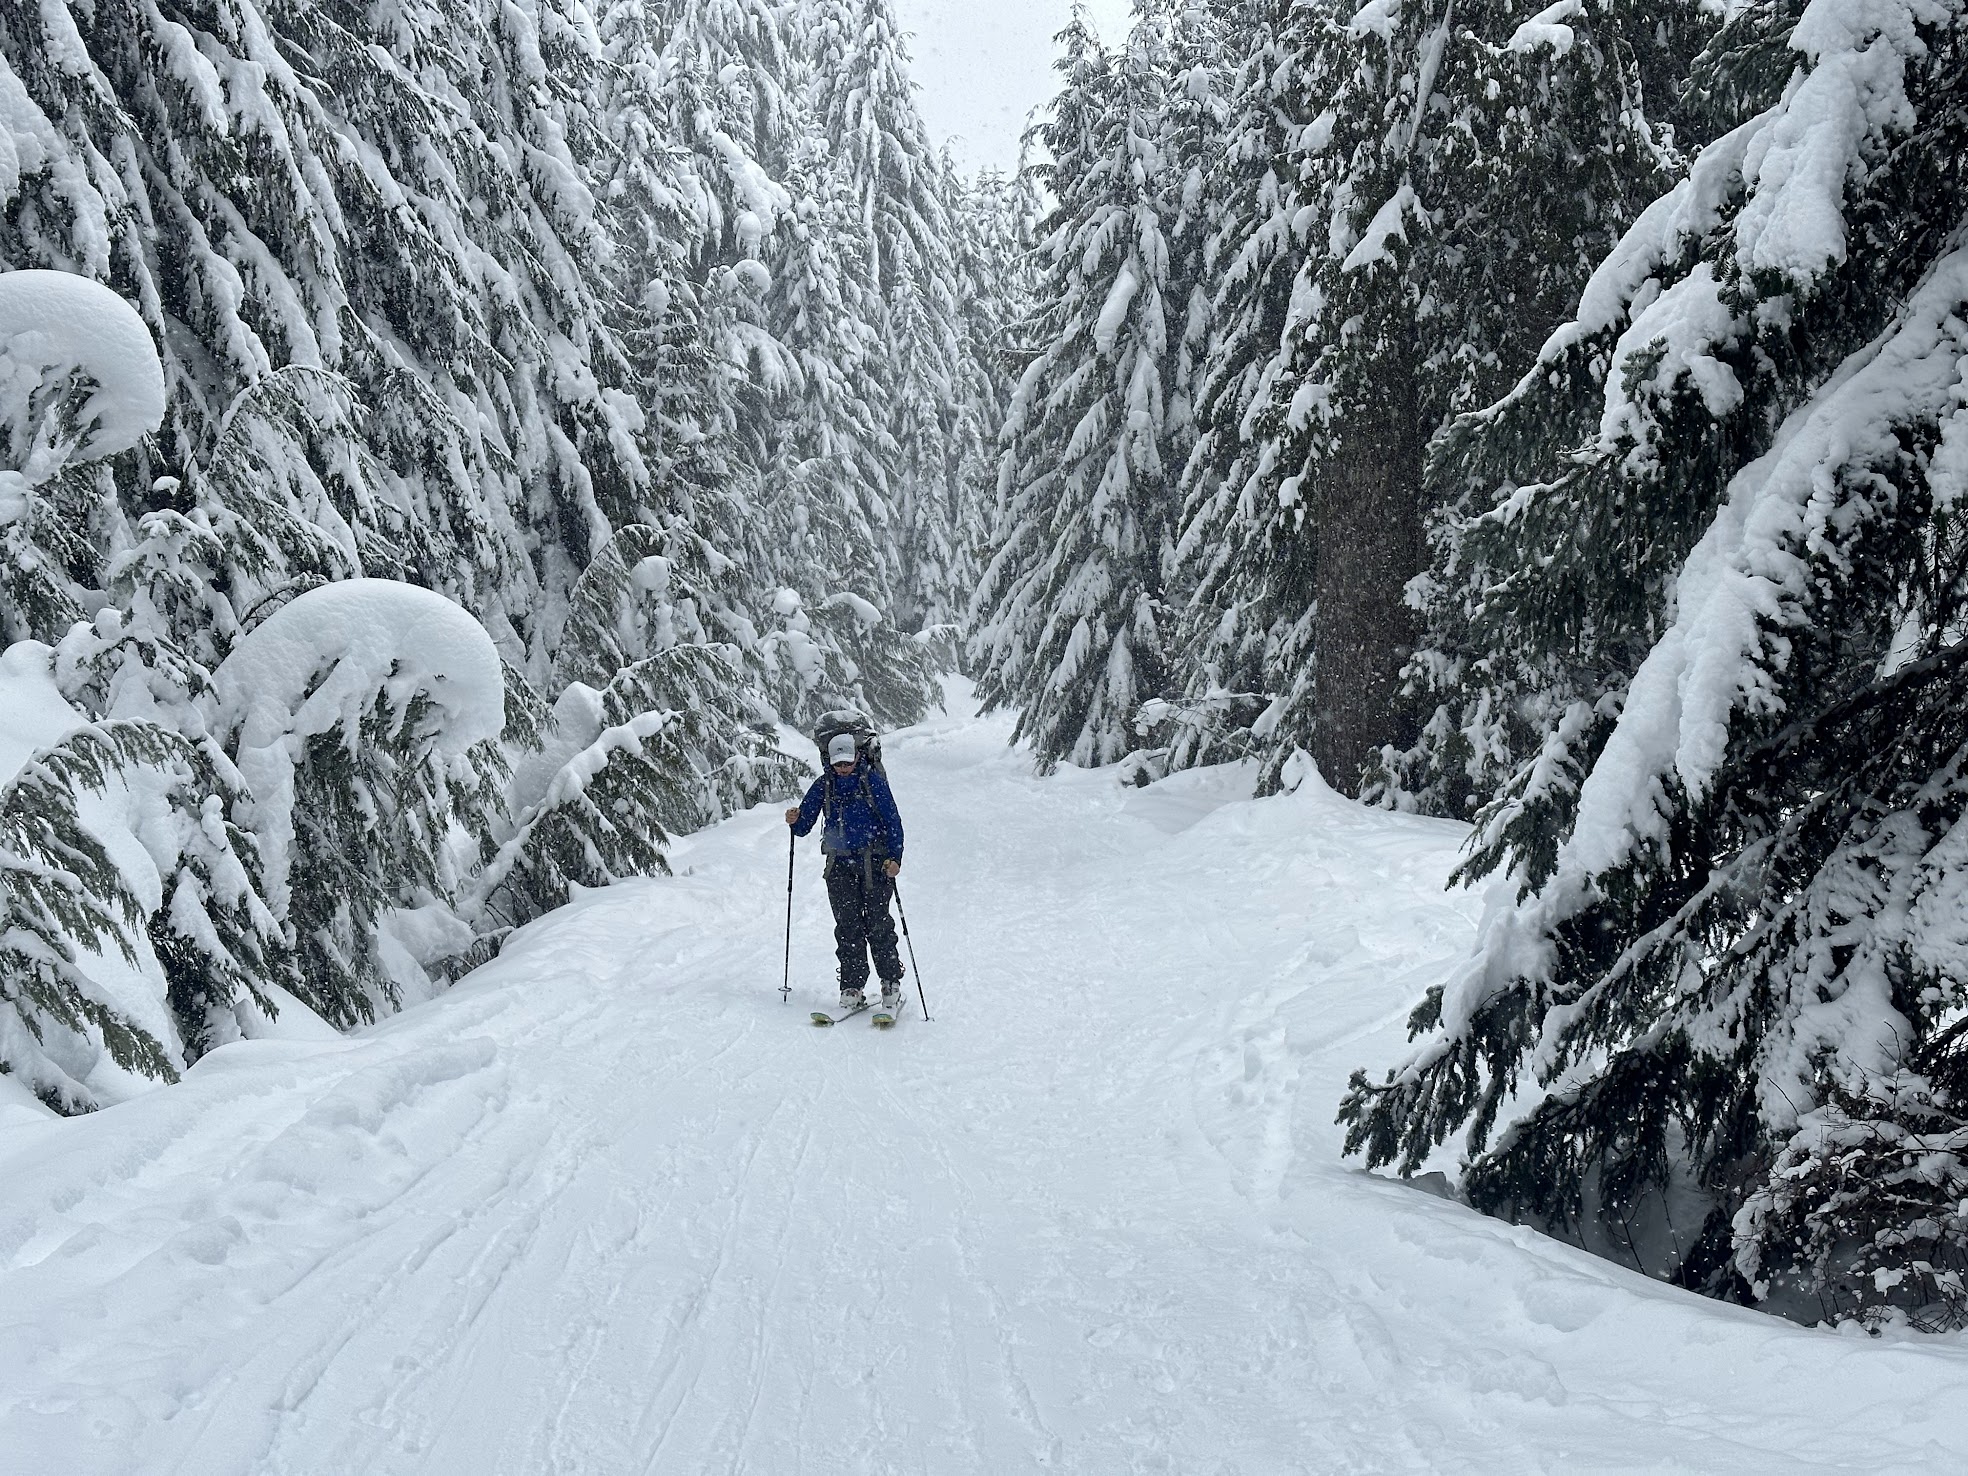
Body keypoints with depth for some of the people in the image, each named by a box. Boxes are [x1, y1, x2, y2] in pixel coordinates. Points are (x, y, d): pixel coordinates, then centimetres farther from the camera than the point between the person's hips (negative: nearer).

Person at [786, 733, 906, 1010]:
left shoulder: (873, 780, -2)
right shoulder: (823, 785, 5)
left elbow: (893, 821, -2)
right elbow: (804, 826, 9)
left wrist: (894, 858, -12)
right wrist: (795, 821, -15)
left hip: (874, 862, -3)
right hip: (840, 865, 3)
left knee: (877, 923, -6)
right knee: (847, 926, -2)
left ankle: (891, 983, 5)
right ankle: (852, 987, 2)